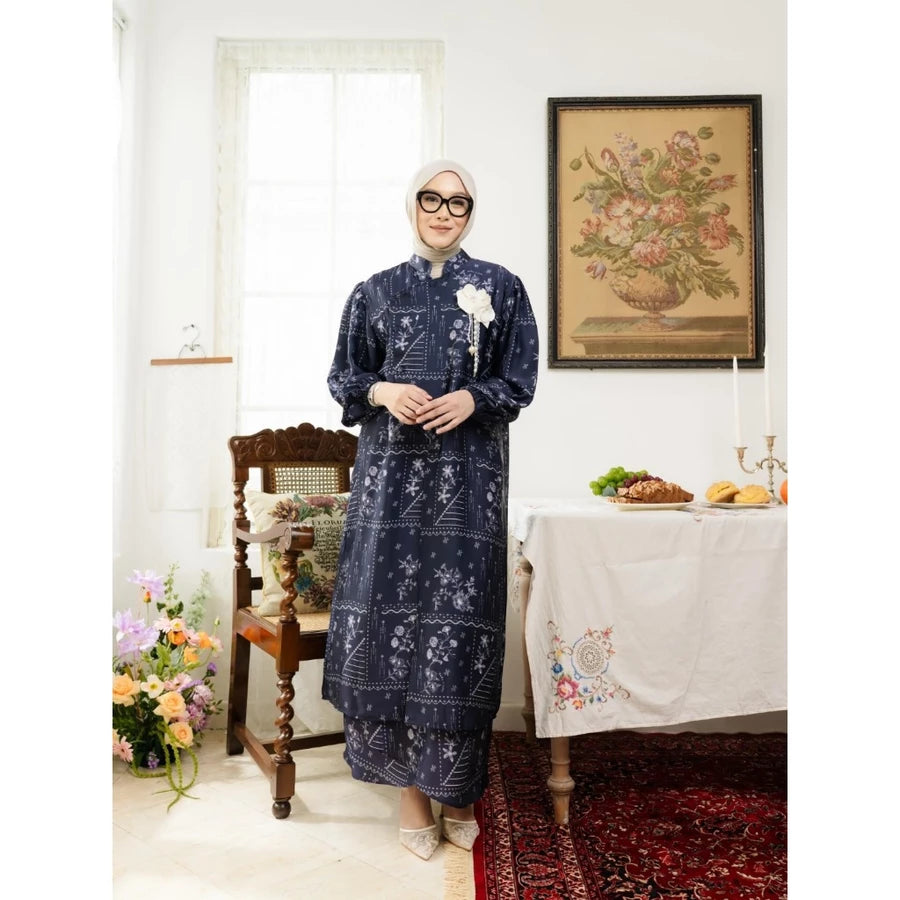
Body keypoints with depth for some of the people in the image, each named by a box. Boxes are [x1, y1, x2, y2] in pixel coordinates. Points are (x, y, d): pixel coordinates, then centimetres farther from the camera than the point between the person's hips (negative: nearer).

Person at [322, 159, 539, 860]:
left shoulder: (500, 288, 9)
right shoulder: (376, 292, 12)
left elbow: (520, 380, 6)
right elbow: (343, 376, 13)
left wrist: (472, 398, -13)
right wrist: (382, 391, -7)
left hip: (468, 471, -1)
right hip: (392, 469, 2)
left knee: (460, 618, -1)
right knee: (389, 607, -3)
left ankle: (457, 788, 17)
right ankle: (410, 782, 13)